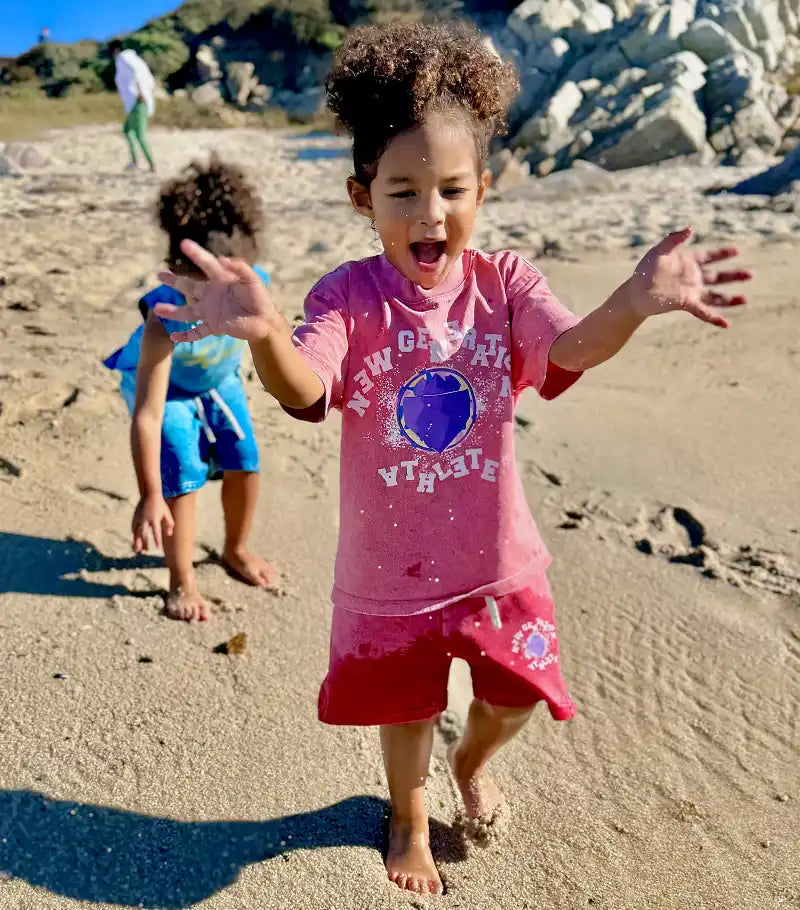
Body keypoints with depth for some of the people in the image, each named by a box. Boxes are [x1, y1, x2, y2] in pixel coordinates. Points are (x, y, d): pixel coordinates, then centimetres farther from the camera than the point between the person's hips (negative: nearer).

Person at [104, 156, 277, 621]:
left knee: (244, 464, 2)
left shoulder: (256, 285, -31)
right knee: (183, 474, -14)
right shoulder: (166, 323, -43)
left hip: (218, 379, 5)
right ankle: (183, 581, 5)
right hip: (164, 385, -4)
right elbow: (147, 415, -42)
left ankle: (236, 550, 28)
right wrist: (150, 496, -42)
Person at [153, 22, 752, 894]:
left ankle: (471, 763, 55)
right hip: (389, 567, -1)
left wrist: (632, 304, -48)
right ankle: (409, 816, 53)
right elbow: (303, 392, -31)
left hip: (495, 557, 2)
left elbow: (568, 348, -26)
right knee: (405, 709, 20)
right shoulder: (348, 296, -15)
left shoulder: (504, 281, -9)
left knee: (515, 697, 17)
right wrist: (262, 331, -54)